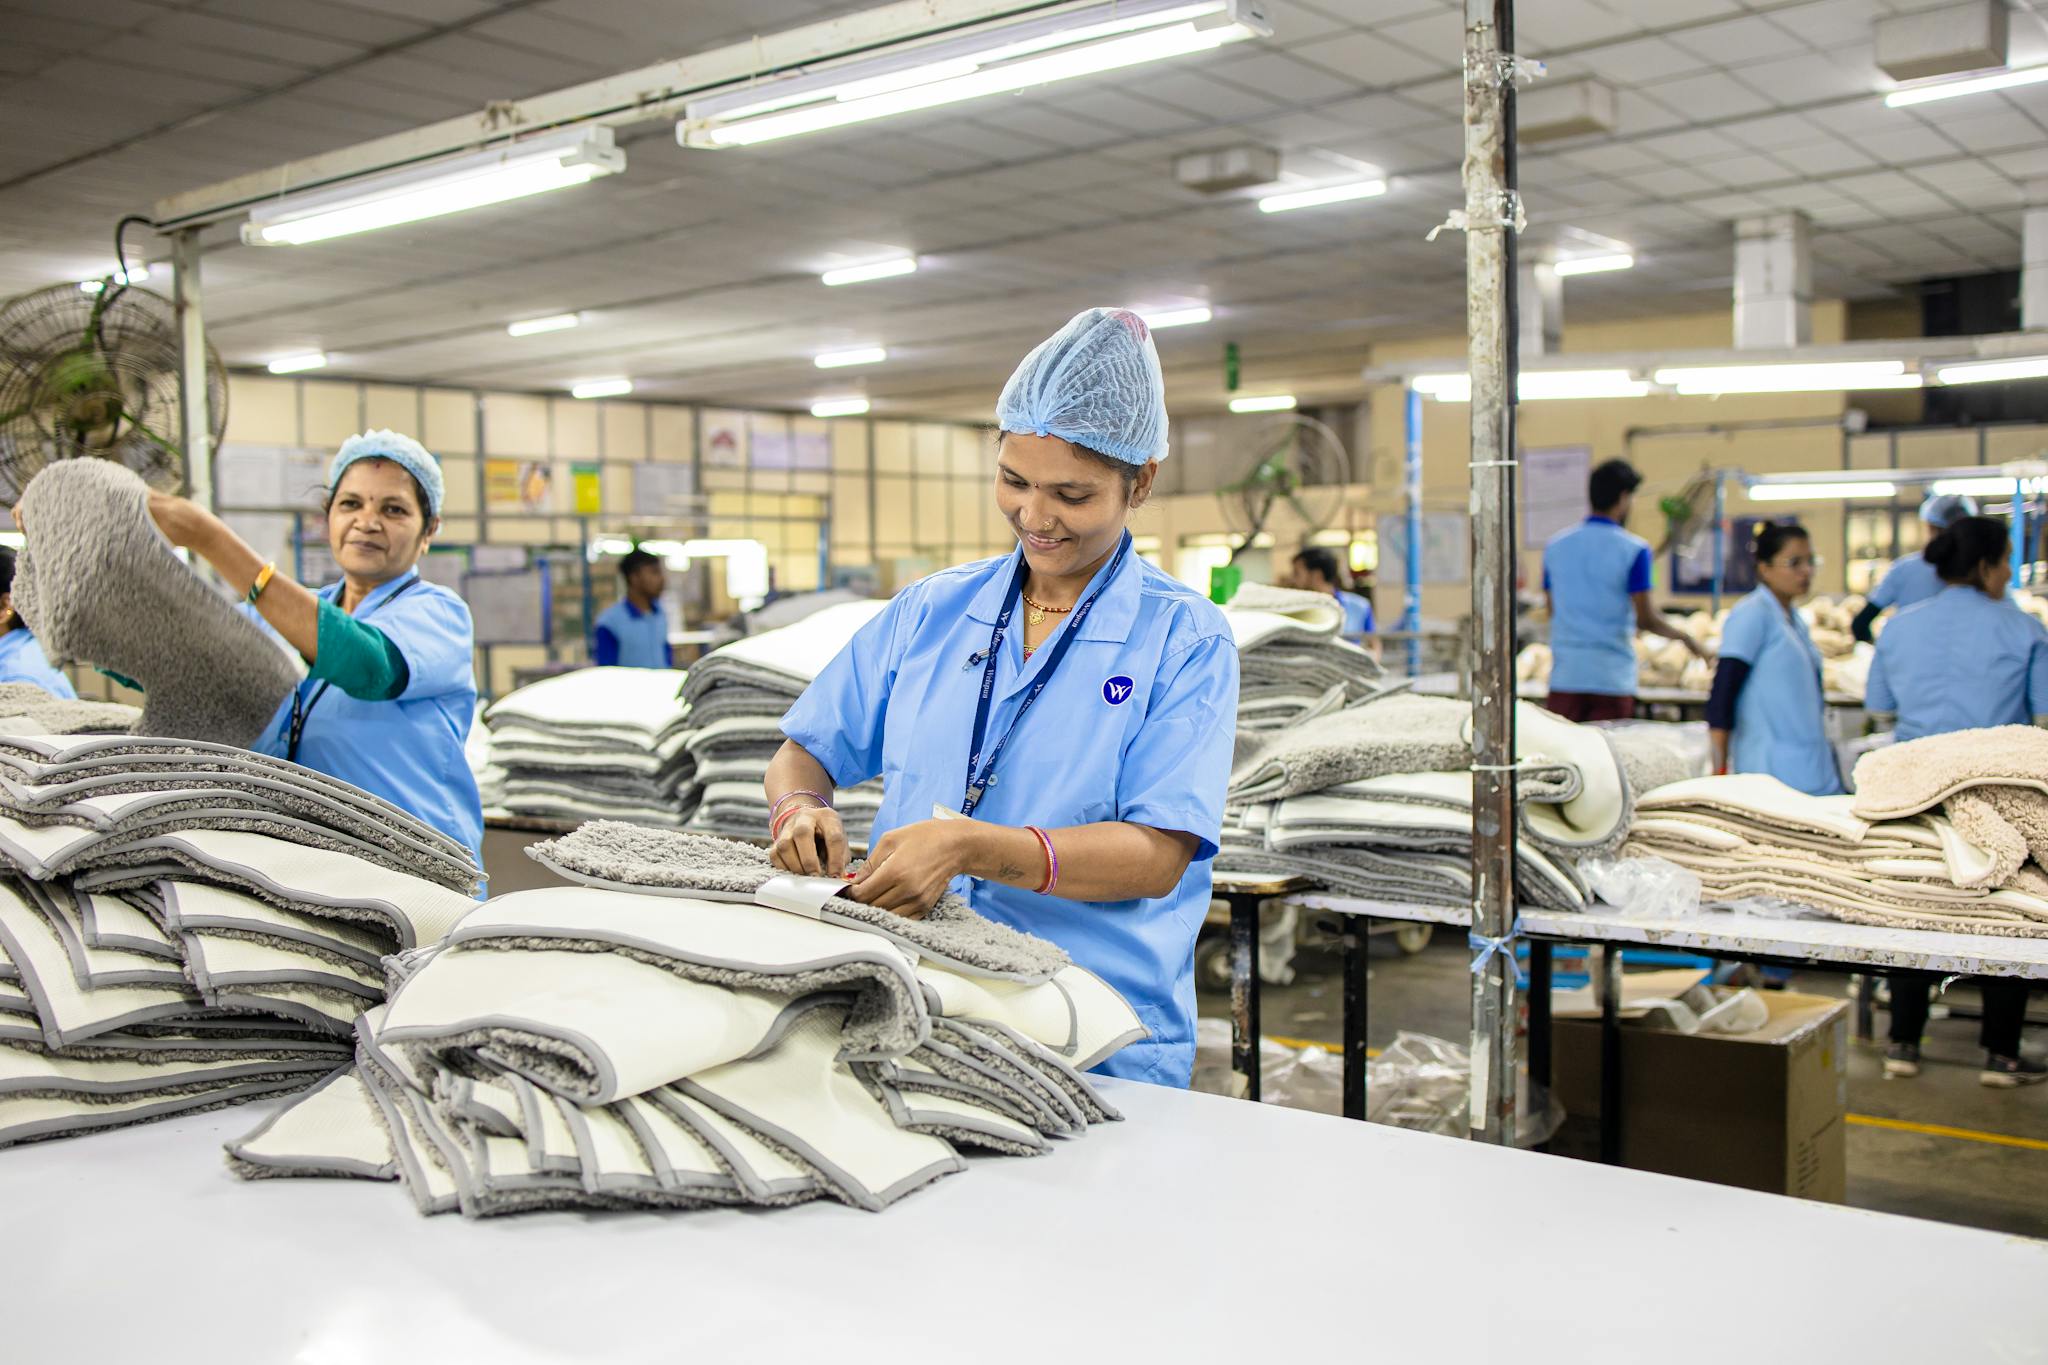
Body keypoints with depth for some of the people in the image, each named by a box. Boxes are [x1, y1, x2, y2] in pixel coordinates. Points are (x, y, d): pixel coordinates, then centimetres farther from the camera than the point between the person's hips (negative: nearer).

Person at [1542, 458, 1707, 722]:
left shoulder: (1555, 546, 6)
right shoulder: (1633, 550, -7)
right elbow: (1645, 619, -8)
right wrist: (1685, 638, 8)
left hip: (1564, 675, 4)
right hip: (1612, 678, -3)